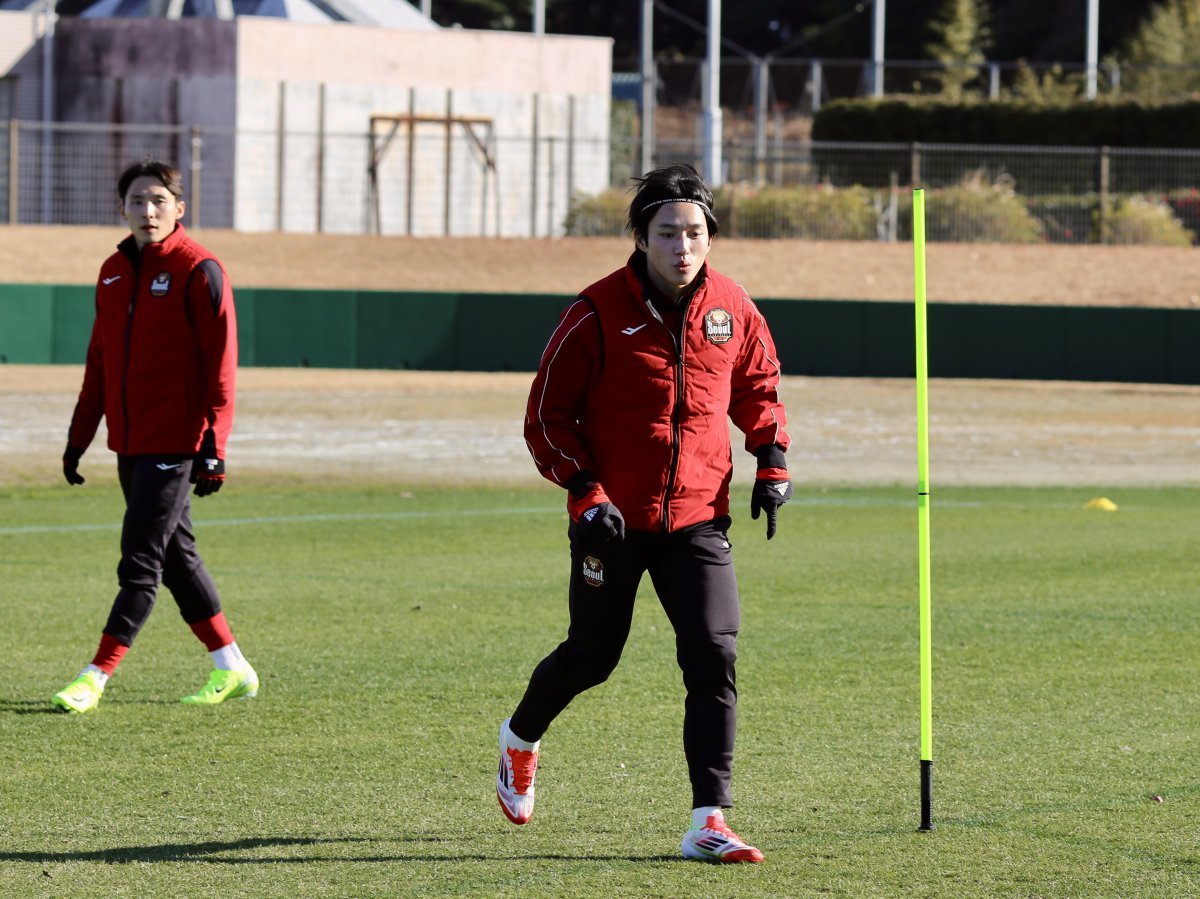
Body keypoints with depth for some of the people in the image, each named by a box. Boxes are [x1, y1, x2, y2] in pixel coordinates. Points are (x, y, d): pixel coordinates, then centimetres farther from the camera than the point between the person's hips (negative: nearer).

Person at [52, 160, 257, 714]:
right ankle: (231, 668, 21)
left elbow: (220, 363, -12)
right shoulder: (114, 272, 13)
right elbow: (99, 362, 19)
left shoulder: (197, 271, -9)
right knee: (175, 557, 12)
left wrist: (213, 449, -17)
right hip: (130, 442, 8)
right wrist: (78, 438, 17)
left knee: (141, 561, -8)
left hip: (175, 444, -8)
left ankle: (95, 678, -11)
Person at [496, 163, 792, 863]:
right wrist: (585, 492, -17)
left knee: (715, 655, -13)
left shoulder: (732, 308, 1)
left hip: (698, 518, 2)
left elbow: (758, 387, 19)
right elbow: (548, 413, -5)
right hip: (612, 517, -2)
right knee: (593, 655, 12)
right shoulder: (600, 311, -11)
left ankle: (709, 824, -12)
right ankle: (521, 739, 45)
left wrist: (773, 461, 4)